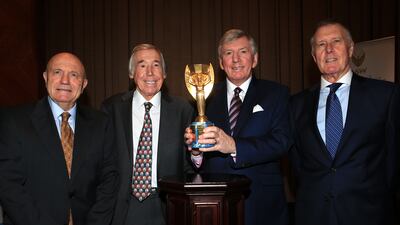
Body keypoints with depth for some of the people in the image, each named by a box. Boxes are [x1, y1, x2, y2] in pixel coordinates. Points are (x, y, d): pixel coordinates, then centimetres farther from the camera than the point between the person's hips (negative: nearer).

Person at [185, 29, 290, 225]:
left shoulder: (276, 94, 1)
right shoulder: (207, 97, 5)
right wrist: (195, 151, -21)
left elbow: (281, 142, -13)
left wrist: (234, 146, -27)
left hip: (262, 205, -1)